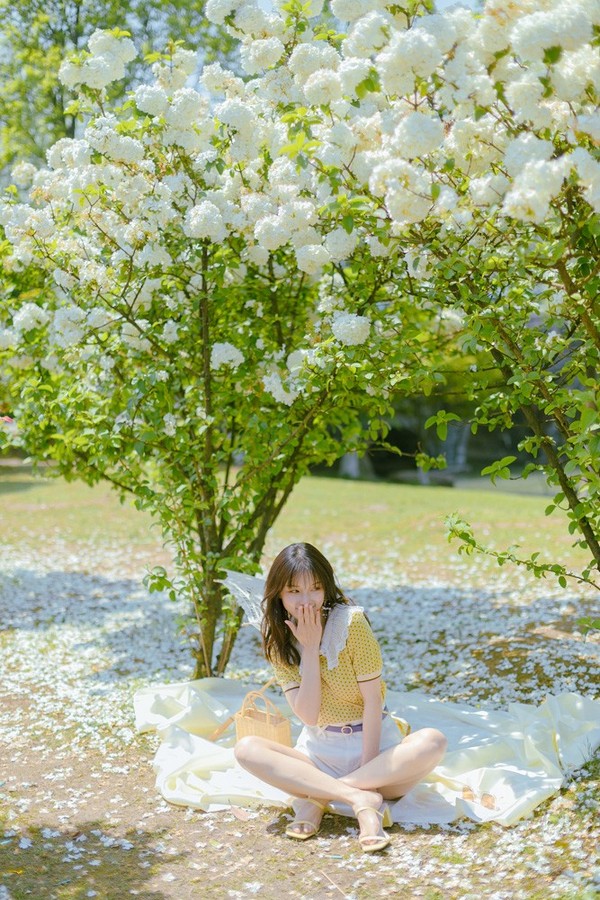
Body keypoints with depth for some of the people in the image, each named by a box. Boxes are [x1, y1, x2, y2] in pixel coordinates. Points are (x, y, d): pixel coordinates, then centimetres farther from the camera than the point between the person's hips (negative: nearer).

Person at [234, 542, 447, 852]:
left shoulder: (351, 621, -15)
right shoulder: (279, 642, -4)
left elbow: (372, 700, -13)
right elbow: (308, 715, -14)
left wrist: (367, 767, -18)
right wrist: (309, 649, -19)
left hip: (373, 745, -2)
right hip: (317, 752, 2)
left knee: (432, 741, -32)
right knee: (246, 748, -24)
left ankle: (314, 797, -28)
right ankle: (362, 798, -30)